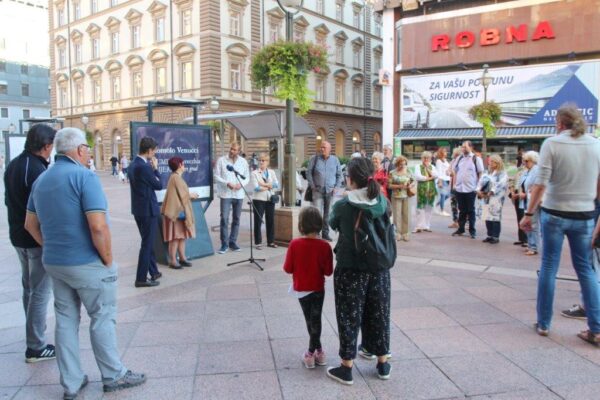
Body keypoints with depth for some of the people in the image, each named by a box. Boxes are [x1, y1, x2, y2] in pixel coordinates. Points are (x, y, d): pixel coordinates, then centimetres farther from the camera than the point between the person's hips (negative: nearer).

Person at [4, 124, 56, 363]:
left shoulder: (13, 165, 8)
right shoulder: (37, 169, -21)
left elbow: (9, 199, 16)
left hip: (18, 236, 10)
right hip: (38, 238, -10)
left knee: (29, 287, 20)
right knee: (40, 292, 0)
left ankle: (33, 337, 33)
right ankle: (36, 347, 8)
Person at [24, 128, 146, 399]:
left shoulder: (41, 180, 8)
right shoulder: (84, 176, -17)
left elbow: (30, 224, 15)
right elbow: (98, 227, -25)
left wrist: (53, 249, 18)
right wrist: (108, 260, -13)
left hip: (54, 263, 7)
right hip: (88, 264, -7)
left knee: (65, 321, 14)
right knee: (102, 319, 7)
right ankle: (113, 376, 20)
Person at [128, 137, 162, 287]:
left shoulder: (133, 165, 8)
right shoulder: (144, 167, -21)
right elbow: (159, 185, -11)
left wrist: (151, 168, 7)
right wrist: (155, 168, -1)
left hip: (139, 209, 10)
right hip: (148, 209, -10)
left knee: (148, 242, 19)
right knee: (147, 244, 0)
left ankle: (153, 272, 31)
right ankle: (141, 279, 7)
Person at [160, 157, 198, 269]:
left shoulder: (177, 177, 15)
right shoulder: (176, 177, -16)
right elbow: (183, 195, -15)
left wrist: (190, 195, 8)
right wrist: (191, 195, 2)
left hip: (180, 210, 10)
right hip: (176, 211, -10)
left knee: (182, 235, 12)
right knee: (175, 236, -5)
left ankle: (182, 258, 19)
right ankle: (172, 261, 2)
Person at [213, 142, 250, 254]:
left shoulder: (243, 161, 8)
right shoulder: (221, 160, 0)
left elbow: (247, 177, 10)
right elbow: (216, 176, -2)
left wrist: (241, 184, -10)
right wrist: (227, 183, -16)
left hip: (239, 195, 3)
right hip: (226, 194, -3)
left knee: (236, 219, 8)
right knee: (224, 219, -9)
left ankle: (233, 242, 19)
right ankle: (224, 244, -2)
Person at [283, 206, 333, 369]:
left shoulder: (294, 244, -16)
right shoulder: (324, 246, -15)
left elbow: (288, 268, -10)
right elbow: (328, 271, -11)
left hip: (300, 288, 0)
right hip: (317, 289, 0)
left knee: (310, 321, 13)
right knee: (315, 320, 15)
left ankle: (314, 352, 19)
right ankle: (316, 351, 21)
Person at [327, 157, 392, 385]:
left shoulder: (342, 206, -14)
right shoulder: (383, 202, -5)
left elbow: (332, 224, 5)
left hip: (350, 269, -3)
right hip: (379, 268, 4)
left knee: (349, 317, 8)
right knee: (379, 314, 17)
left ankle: (346, 368, 18)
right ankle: (382, 364, 30)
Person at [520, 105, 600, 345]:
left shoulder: (552, 144, -8)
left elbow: (541, 183, -14)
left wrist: (529, 213, -7)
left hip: (555, 214, -3)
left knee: (549, 268, 7)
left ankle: (543, 324, 16)